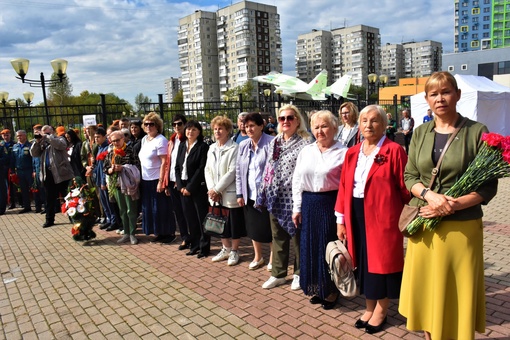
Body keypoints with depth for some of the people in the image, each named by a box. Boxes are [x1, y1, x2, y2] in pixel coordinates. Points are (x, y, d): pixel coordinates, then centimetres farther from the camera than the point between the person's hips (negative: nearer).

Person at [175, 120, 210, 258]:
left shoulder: (203, 147, -7)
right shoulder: (182, 146, 12)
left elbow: (201, 169, -14)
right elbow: (177, 167, 9)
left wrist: (190, 187, -15)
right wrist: (181, 186, -3)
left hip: (198, 188, -6)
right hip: (183, 187, 6)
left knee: (202, 218, 1)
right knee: (190, 218, 11)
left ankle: (204, 247, 12)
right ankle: (194, 245, 22)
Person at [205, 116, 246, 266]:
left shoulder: (234, 148, -11)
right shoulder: (212, 148, 10)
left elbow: (232, 172, -17)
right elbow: (207, 170, 8)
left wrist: (217, 189, -16)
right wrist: (211, 189, -5)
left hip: (230, 194, -6)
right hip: (215, 195, 6)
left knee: (234, 223, 6)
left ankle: (234, 251, 22)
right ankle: (226, 249, 32)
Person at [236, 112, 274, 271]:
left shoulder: (271, 143, -11)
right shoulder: (243, 145, 7)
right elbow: (238, 170, 9)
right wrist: (240, 193, 6)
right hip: (249, 194, 5)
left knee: (269, 226, 7)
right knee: (253, 226, 15)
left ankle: (273, 257, 26)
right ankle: (257, 257, 33)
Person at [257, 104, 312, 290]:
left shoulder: (304, 144, -8)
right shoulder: (274, 142, 11)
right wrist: (264, 194, 11)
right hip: (276, 198, 6)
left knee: (297, 237, 8)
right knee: (278, 237, 15)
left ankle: (299, 274, 26)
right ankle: (278, 273, 28)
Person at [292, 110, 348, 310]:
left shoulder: (343, 153, -5)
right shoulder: (305, 152, 9)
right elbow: (297, 181, 11)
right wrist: (297, 207, 7)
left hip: (331, 203, -5)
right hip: (309, 204, 5)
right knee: (310, 246, 11)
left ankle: (331, 291, 25)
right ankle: (317, 288, 30)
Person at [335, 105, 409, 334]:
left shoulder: (394, 150, -9)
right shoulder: (352, 153, 8)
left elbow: (405, 187, -9)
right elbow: (344, 187, 7)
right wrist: (341, 220, 5)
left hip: (382, 216, -5)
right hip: (357, 215, 5)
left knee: (382, 260, 7)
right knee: (364, 260, 14)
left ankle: (381, 310, 27)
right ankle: (369, 307, 32)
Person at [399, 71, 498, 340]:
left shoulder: (477, 132, -4)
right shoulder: (420, 133, 7)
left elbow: (488, 186, -5)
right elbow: (409, 177, 5)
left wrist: (452, 206, -18)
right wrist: (430, 195, -15)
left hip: (461, 226, -3)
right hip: (423, 225, 3)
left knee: (457, 292, 7)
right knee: (425, 288, 11)